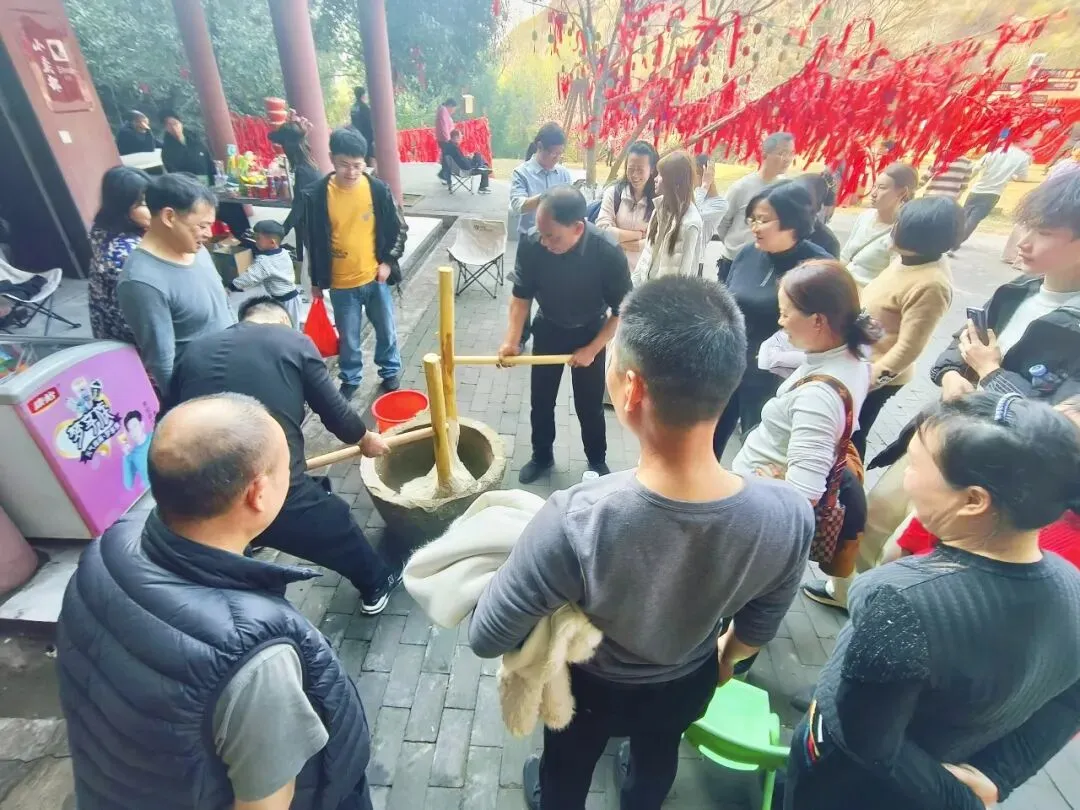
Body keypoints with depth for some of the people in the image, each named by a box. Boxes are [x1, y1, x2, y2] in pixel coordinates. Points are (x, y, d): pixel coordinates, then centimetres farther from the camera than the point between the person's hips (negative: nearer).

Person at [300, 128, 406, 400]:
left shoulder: (378, 189, -8)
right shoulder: (317, 195, -9)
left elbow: (399, 229, 3)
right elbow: (313, 241, 0)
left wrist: (388, 261, -5)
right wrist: (316, 282, 5)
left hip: (375, 277, 1)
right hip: (341, 283, 0)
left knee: (386, 330, 14)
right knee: (348, 337, 12)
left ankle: (390, 372, 36)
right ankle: (350, 380, 33)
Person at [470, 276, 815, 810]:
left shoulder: (575, 523, -45)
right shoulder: (788, 516, -32)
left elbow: (486, 638, -27)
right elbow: (758, 628, -11)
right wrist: (724, 659, 12)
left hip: (590, 686, -3)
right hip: (689, 683, 4)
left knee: (567, 765, 33)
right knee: (659, 754, 39)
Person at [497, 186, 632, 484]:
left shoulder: (609, 253, -30)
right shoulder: (531, 244, -27)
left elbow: (621, 311, -16)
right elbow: (521, 295, -11)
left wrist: (591, 350, -17)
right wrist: (512, 340, -21)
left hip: (590, 334, -2)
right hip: (548, 329, 2)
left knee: (589, 405, 9)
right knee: (541, 401, 12)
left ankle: (597, 461, 34)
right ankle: (542, 457, 36)